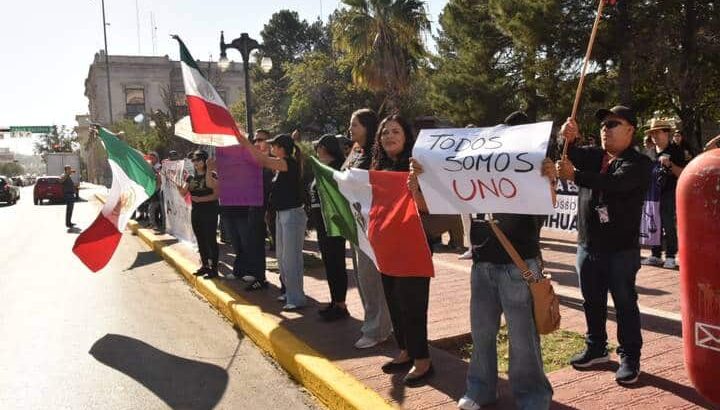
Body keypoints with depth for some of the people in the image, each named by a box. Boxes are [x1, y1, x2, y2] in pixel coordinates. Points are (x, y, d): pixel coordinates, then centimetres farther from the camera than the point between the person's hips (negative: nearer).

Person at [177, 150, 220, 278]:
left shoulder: (212, 176, -6)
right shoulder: (191, 178, 11)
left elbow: (216, 195, -14)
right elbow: (183, 193, 3)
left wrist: (200, 199, -22)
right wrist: (178, 185, -15)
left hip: (210, 212, -6)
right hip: (196, 212, 6)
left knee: (211, 240, -5)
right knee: (200, 240, 12)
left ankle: (214, 268, -1)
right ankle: (205, 265, 22)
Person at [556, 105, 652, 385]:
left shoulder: (639, 163, -7)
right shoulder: (592, 155, 12)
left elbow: (614, 183, -27)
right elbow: (572, 155, -8)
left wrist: (575, 176, -38)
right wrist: (568, 139, -30)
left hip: (622, 248, -5)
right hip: (588, 245, 6)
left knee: (625, 304, 4)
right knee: (592, 301, 16)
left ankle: (630, 358, 16)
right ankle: (596, 347, 31)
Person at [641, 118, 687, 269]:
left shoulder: (676, 151, -3)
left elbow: (683, 173, -7)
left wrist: (670, 164, -21)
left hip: (669, 193, -5)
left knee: (669, 226, -5)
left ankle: (670, 257, 2)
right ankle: (656, 256, 15)